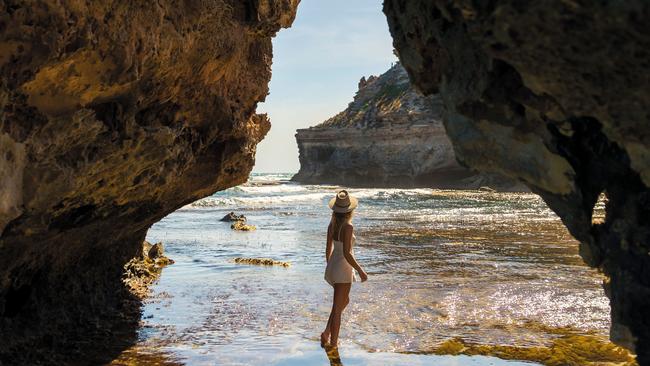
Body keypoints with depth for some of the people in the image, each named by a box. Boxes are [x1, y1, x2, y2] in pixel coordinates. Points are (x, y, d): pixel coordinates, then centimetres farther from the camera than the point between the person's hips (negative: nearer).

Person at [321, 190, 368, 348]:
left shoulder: (332, 224, 1)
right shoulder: (348, 227, -21)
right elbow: (347, 254, -24)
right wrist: (360, 271, -16)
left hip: (332, 266, 8)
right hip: (343, 269, -8)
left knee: (345, 300, 25)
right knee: (337, 308, 3)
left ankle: (327, 333, 21)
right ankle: (333, 342, 12)